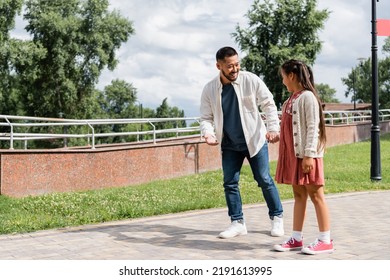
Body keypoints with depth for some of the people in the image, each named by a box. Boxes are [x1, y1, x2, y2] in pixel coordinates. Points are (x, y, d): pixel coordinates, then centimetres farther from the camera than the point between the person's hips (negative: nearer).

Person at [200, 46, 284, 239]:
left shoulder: (251, 80, -12)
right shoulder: (209, 89, -7)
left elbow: (269, 104, -4)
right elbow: (206, 117, -1)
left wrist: (273, 128, -12)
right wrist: (208, 133, -20)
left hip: (255, 140, -2)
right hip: (229, 145, 2)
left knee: (264, 180, 3)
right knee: (230, 183, 3)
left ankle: (277, 218, 19)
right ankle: (237, 223, 15)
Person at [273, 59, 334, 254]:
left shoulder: (307, 97, -13)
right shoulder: (292, 98, 14)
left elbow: (313, 127, -17)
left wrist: (309, 154, -21)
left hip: (306, 155, -9)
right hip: (293, 154, 9)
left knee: (315, 196, -2)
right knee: (298, 196, 11)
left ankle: (325, 241, 4)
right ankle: (296, 239, 15)